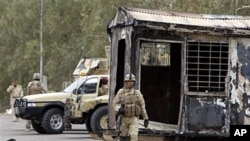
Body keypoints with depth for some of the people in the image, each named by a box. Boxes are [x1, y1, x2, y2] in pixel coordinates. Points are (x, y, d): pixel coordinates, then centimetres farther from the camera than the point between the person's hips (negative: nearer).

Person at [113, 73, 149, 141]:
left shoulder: (137, 93, -1)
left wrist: (146, 118, 3)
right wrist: (119, 109, -21)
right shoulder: (121, 92, 0)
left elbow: (142, 106, 4)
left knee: (134, 135, -17)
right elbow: (115, 103, 2)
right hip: (124, 118, 2)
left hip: (134, 118, -1)